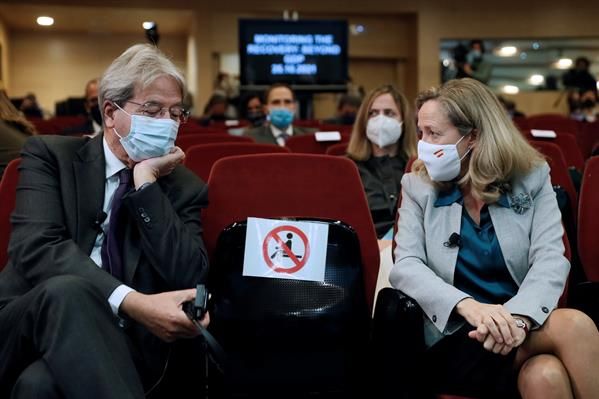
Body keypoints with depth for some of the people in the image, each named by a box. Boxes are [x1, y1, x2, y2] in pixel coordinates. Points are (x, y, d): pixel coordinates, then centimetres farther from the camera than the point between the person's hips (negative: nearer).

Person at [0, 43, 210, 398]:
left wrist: (146, 180, -10)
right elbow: (35, 248, -15)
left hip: (121, 342, -1)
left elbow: (189, 280, -8)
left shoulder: (184, 187, 8)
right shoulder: (51, 155, 3)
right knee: (67, 290, -33)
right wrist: (134, 302, -28)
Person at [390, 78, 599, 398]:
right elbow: (406, 266, -8)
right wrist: (469, 306, -27)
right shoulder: (417, 187, 5)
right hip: (455, 339, -2)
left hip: (521, 326, 2)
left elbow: (551, 260, -8)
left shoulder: (532, 178, 5)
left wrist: (519, 317, -30)